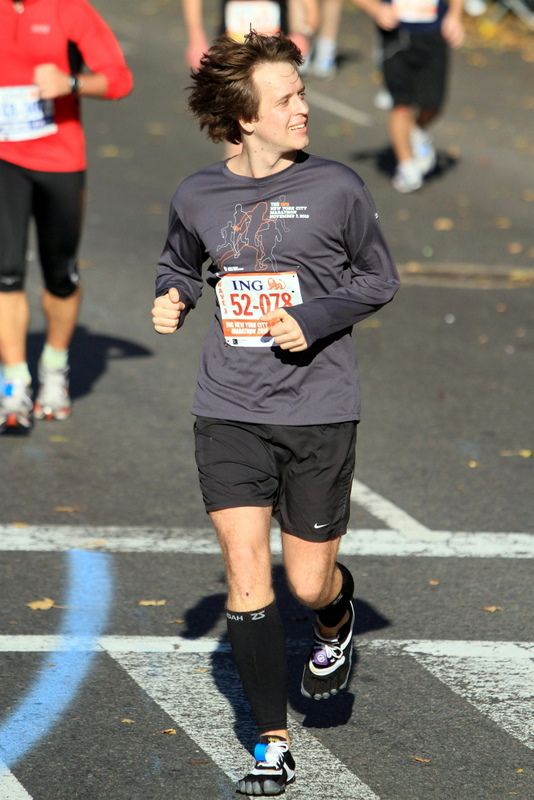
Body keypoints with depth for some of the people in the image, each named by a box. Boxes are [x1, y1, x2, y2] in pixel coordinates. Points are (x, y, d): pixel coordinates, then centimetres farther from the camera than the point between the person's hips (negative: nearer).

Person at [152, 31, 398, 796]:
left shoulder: (336, 188, -6)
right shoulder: (199, 197, 1)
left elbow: (379, 278, 5)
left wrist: (316, 319, -12)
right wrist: (170, 298, -1)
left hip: (319, 412, -1)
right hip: (229, 411, 1)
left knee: (309, 583, 6)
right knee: (246, 575, -5)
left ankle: (337, 618, 45)